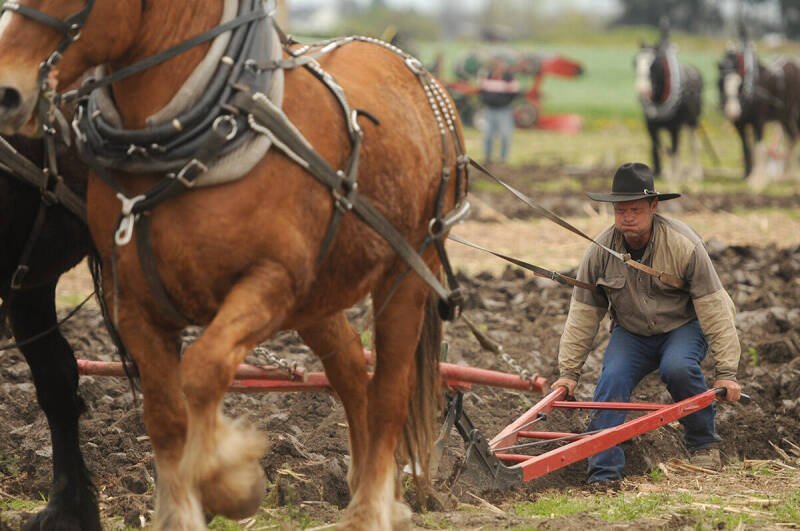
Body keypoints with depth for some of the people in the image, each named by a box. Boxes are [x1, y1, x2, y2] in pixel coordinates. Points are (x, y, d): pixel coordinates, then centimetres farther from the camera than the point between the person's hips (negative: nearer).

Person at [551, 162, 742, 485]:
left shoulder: (684, 245, -23)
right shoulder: (600, 251, -14)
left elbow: (714, 309, -19)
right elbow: (583, 314, -4)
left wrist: (726, 371, -22)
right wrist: (568, 372, -5)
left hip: (682, 327, -3)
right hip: (631, 333, 3)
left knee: (677, 368, -33)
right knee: (611, 381, -23)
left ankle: (703, 444, -7)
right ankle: (604, 475, -22)